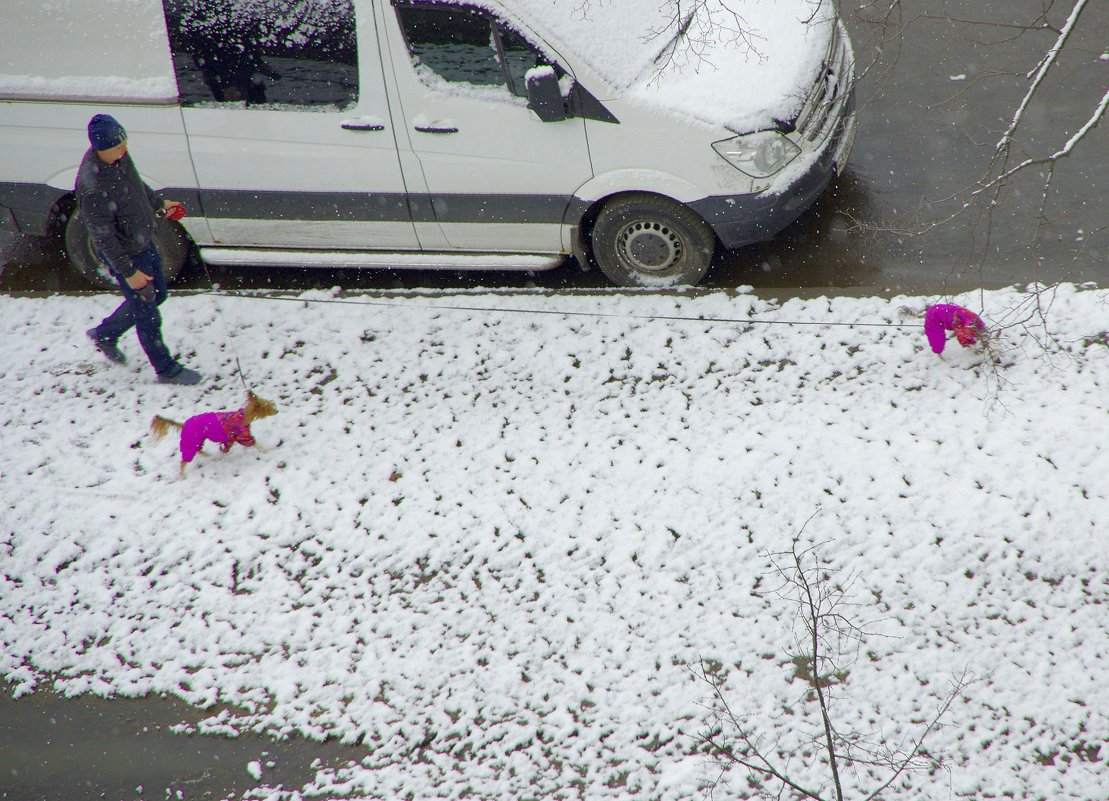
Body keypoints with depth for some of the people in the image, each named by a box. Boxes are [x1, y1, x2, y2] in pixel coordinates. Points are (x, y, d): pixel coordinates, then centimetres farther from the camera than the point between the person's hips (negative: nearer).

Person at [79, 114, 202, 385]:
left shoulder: (118, 155, -11)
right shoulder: (93, 187, -36)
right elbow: (103, 238, -27)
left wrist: (159, 203, 21)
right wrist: (129, 272, -21)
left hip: (143, 240, 9)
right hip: (125, 253, -9)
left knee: (157, 295, 26)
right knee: (148, 316, 8)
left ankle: (105, 334, 44)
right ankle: (166, 369, 29)